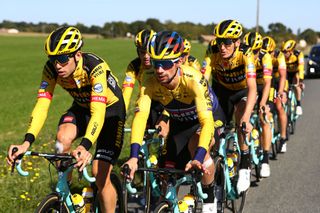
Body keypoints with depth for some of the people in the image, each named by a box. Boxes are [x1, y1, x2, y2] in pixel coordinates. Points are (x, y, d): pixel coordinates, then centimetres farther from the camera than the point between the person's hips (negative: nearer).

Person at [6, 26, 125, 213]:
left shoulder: (95, 67, -36)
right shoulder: (51, 68, -22)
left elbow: (98, 113, -44)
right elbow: (42, 106, -27)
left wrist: (85, 146, -59)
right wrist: (27, 142, -42)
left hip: (110, 109, -4)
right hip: (81, 107, 4)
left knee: (100, 174, -13)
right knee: (63, 138, -29)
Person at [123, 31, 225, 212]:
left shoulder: (193, 80, -39)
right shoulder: (150, 85, -27)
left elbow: (207, 121, -46)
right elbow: (140, 117, -37)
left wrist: (198, 158, -60)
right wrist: (134, 156, -52)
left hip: (210, 117, -4)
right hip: (180, 123, 4)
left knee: (196, 146, -34)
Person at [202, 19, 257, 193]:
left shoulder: (245, 57, -33)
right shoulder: (212, 57, -27)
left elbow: (252, 88, -43)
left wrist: (246, 118, -56)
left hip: (243, 91, -3)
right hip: (222, 90, 3)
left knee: (240, 116, -31)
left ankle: (245, 166, -18)